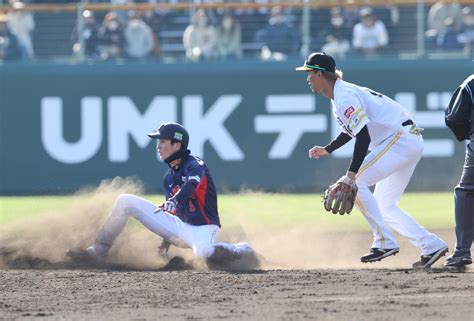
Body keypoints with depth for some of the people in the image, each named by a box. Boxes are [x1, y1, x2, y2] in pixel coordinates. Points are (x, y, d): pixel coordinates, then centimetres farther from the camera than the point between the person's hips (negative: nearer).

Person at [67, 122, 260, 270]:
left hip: (201, 228, -8)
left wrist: (172, 202, -56)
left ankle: (242, 252, -13)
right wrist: (165, 244, 15)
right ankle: (99, 250, 0)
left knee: (203, 252, -45)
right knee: (125, 201, 0)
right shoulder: (170, 177, 11)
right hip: (179, 225, 8)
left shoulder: (194, 166, -14)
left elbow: (192, 184, -38)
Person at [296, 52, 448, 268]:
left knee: (356, 183, -15)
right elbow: (352, 129, 32)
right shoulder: (339, 96, 15)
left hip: (400, 140, -11)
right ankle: (432, 246, 9)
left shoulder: (345, 97, -17)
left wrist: (351, 175, -32)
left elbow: (363, 136, -27)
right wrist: (327, 150, 31)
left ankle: (385, 242, -15)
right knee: (384, 207, 13)